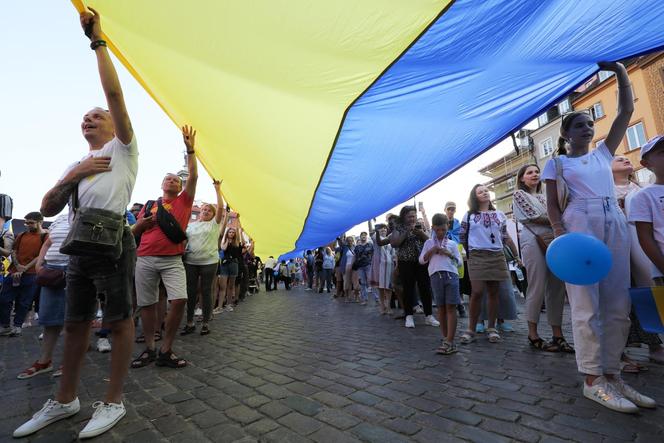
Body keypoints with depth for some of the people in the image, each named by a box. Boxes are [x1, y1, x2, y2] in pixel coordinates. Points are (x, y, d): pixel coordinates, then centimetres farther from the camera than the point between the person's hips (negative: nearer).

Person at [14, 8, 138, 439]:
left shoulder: (122, 149, 6)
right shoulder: (75, 164, 23)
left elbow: (115, 93, -6)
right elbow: (48, 209, 14)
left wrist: (98, 41, 0)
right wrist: (71, 177, -2)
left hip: (112, 242, -7)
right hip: (79, 246, 8)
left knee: (120, 321, -1)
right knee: (75, 323, 14)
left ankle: (114, 401, 11)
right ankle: (65, 400, 28)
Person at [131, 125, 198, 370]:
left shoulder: (184, 202, 11)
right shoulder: (149, 205, 17)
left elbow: (193, 177, 0)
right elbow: (133, 232, 18)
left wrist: (190, 149, -5)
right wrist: (141, 224, -4)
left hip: (173, 260, -2)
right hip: (145, 259, 2)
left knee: (180, 300, -15)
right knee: (147, 304, 5)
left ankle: (165, 351, -1)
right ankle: (149, 349, 20)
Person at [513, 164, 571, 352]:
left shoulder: (544, 197, 26)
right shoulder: (519, 194, 8)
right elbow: (534, 216, -4)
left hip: (553, 240, 6)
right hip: (534, 241, -6)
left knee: (557, 288, 2)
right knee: (537, 287, -8)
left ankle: (557, 334, 9)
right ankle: (533, 334, 1)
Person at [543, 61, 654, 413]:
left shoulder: (603, 154, 22)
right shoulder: (556, 163, 9)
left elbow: (626, 112, 20)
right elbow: (552, 205, -1)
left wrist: (620, 71, 18)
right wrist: (560, 233, -16)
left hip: (614, 224, 6)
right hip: (579, 225, -5)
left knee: (618, 305, 4)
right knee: (587, 305, -8)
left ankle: (612, 374, 13)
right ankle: (593, 380, -2)